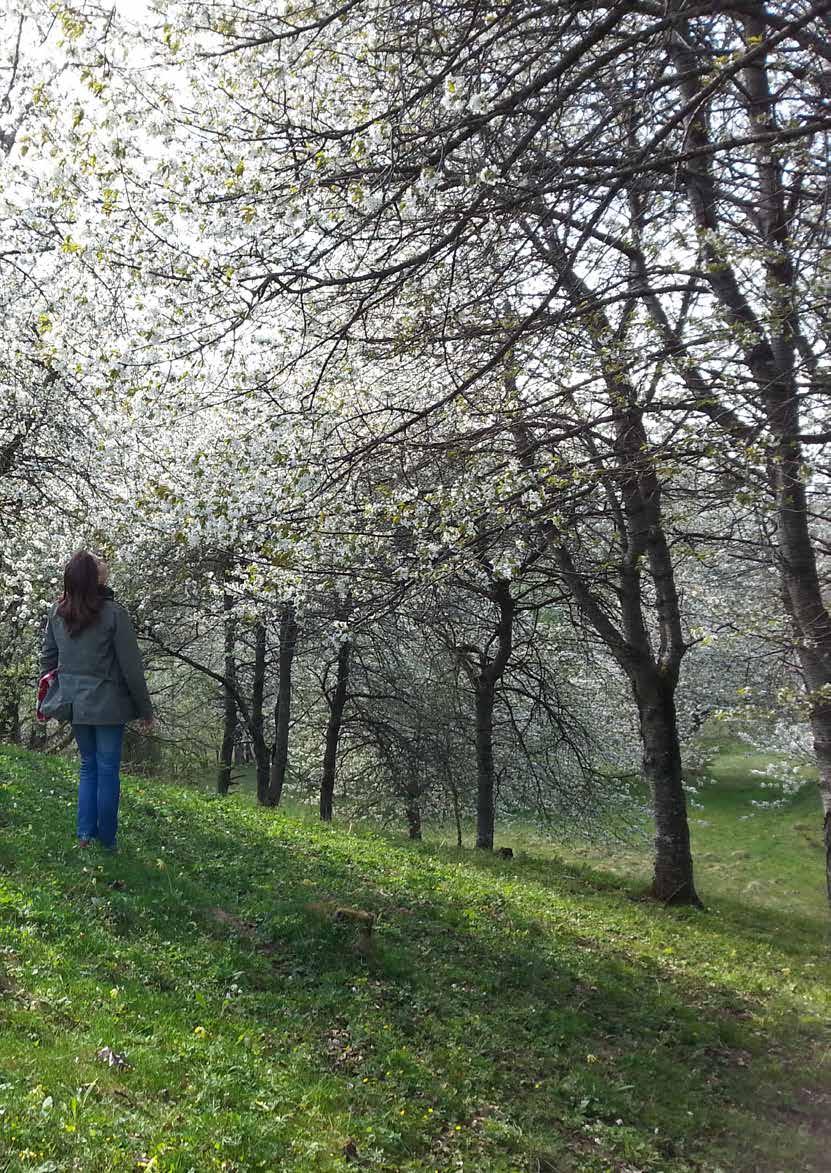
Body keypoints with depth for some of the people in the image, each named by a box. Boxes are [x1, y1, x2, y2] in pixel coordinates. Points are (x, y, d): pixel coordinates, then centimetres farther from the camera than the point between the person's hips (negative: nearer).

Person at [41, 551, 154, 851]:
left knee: (88, 766, 18)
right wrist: (146, 710, -3)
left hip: (75, 704, 5)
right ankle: (107, 841, 12)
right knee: (108, 770, 5)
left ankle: (85, 834, 14)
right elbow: (131, 667, -12)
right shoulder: (113, 612, -16)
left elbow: (48, 658, 10)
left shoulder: (56, 613, 1)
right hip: (107, 703, -5)